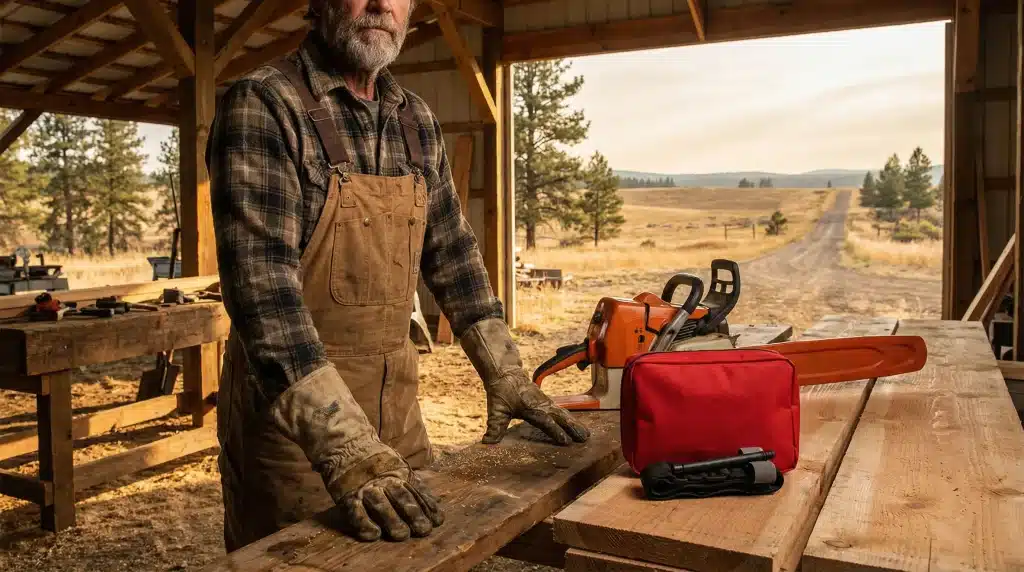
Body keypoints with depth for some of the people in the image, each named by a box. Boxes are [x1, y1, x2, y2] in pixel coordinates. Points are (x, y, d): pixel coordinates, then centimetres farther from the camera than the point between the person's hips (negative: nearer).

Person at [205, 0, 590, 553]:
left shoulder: (416, 120, 6)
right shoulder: (262, 106, -15)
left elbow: (451, 252, 11)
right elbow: (262, 286, -25)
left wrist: (507, 377, 6)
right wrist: (346, 449, -33)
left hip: (396, 401, 6)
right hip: (289, 409, -6)